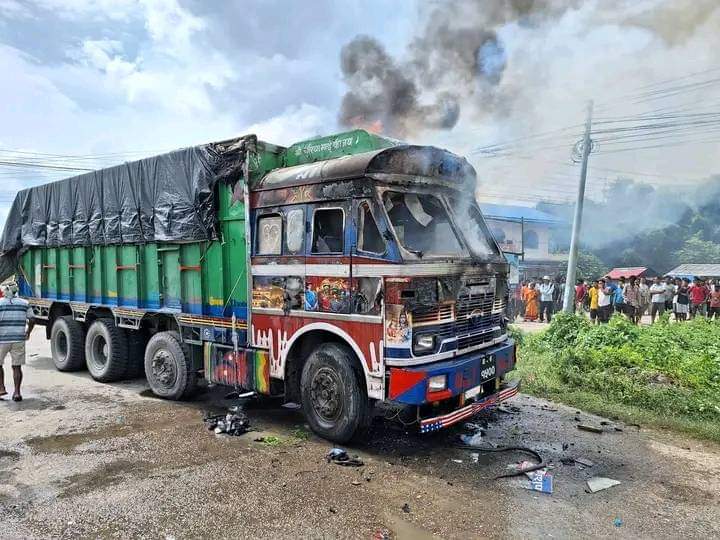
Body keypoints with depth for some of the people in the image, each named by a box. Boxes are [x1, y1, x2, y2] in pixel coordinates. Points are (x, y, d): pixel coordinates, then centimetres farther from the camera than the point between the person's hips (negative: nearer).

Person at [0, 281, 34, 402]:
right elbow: (31, 321, 7)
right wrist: (27, 333, 21)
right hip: (19, 340, 3)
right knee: (17, 366, 6)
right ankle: (17, 392, 2)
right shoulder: (24, 304, 5)